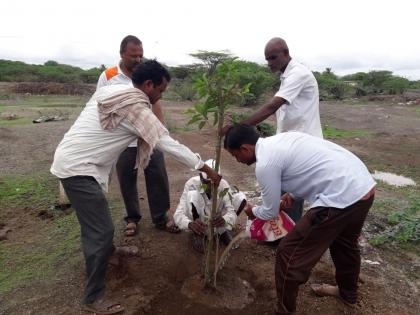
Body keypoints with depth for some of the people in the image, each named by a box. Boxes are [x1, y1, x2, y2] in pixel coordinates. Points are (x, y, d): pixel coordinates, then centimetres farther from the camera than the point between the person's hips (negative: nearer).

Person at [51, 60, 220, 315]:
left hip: (71, 159, 10)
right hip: (78, 168, -10)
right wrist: (206, 168, -12)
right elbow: (169, 145, -19)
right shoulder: (137, 110, -19)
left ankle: (104, 252, 52)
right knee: (102, 229, -7)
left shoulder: (113, 92, 9)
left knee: (95, 219, 28)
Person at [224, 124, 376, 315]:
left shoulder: (265, 164, -13)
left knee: (289, 254, 3)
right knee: (344, 241, 34)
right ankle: (348, 292, 59)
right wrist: (293, 195, 19)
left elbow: (271, 212, 0)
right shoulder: (281, 139, 14)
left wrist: (253, 212, 21)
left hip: (342, 198, -10)